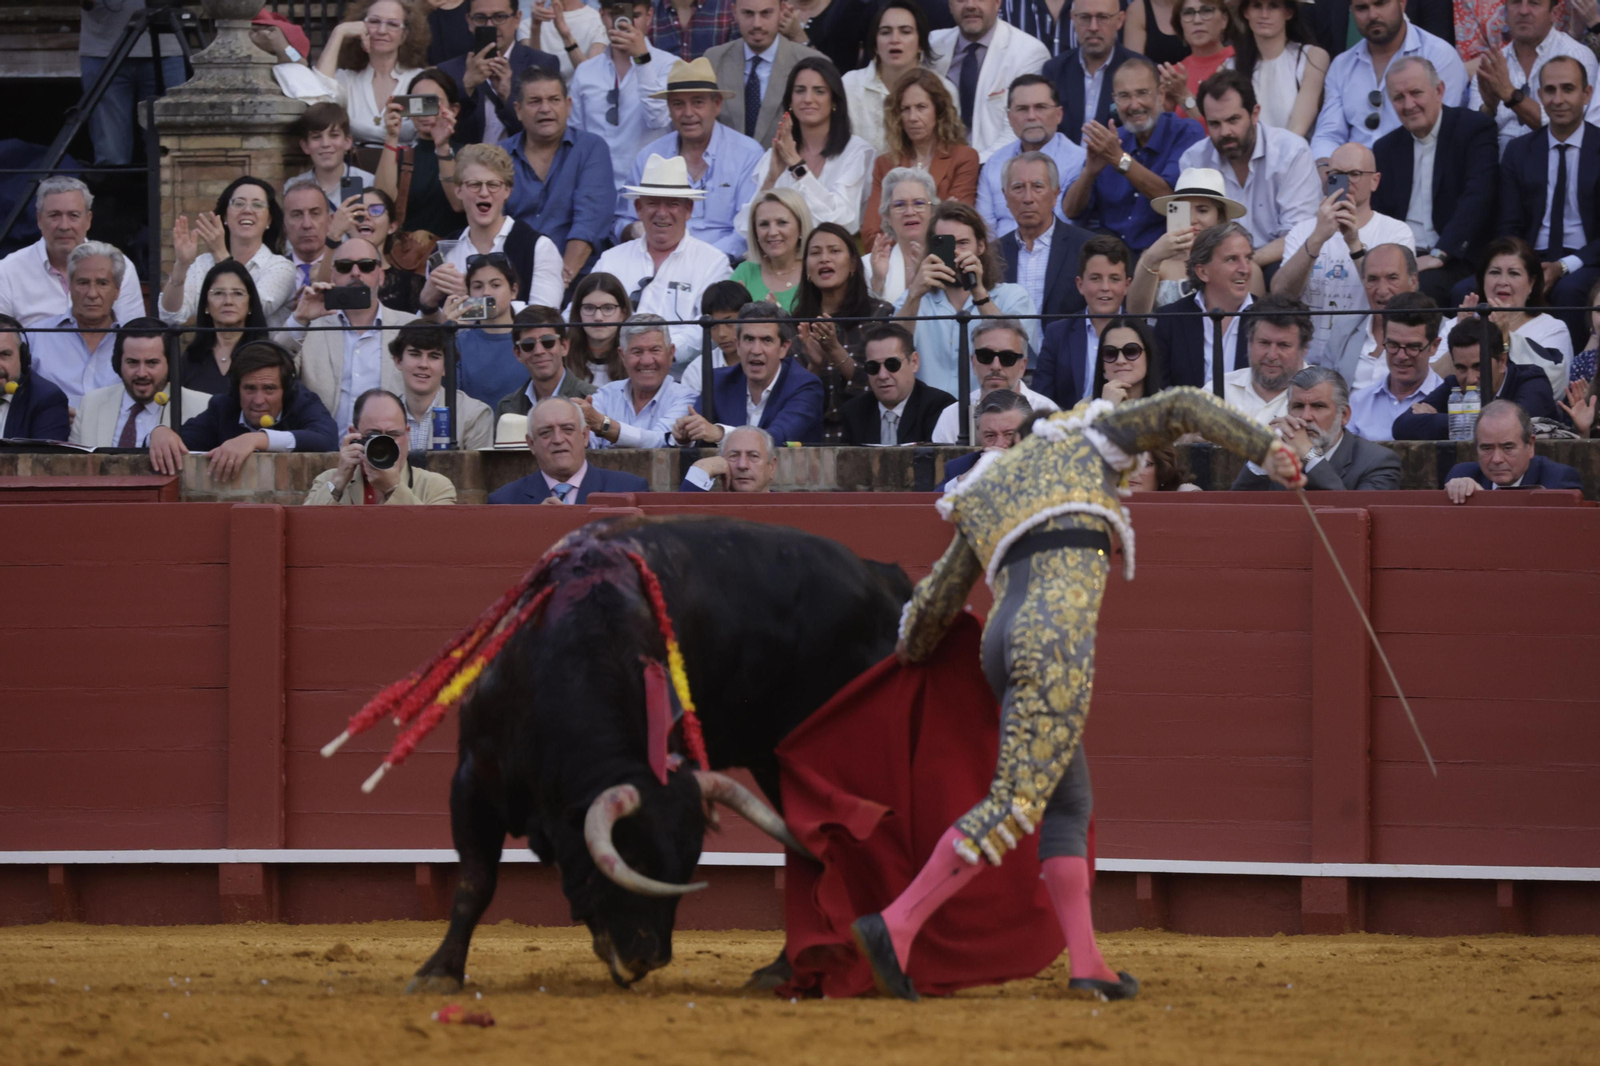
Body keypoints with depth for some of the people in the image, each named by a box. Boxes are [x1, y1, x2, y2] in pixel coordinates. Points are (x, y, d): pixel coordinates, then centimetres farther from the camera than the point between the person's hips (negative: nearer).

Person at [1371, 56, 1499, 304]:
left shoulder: (1474, 128, 1)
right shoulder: (1385, 149, 18)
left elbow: (1477, 198, -11)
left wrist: (1439, 254, -21)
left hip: (1454, 261, -4)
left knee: (1422, 285, -37)